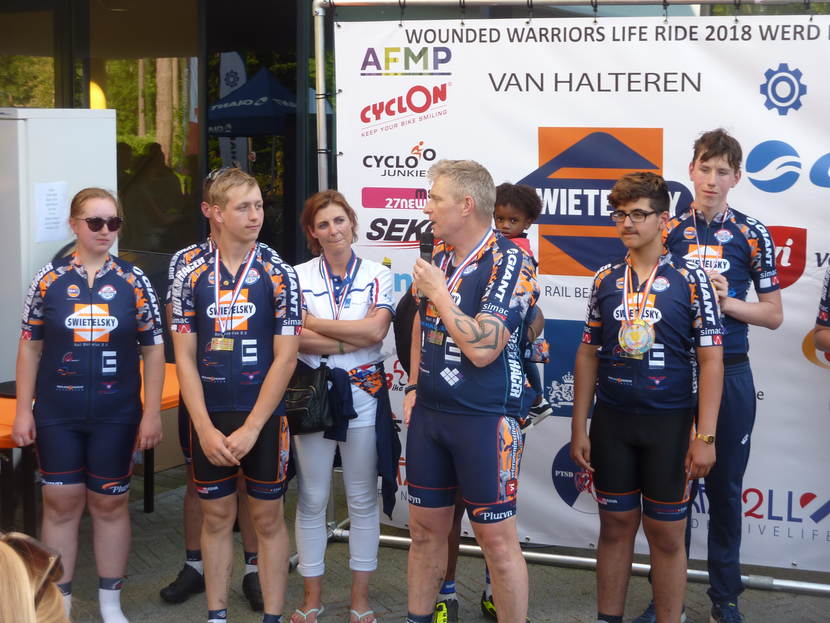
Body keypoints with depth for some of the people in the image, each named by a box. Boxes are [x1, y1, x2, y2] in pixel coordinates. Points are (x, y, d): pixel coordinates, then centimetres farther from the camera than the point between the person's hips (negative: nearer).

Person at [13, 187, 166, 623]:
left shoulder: (134, 281, -2)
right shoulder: (49, 279, -1)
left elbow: (153, 349, 0)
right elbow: (30, 346, 3)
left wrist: (152, 413, -3)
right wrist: (23, 410, -1)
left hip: (116, 415, 0)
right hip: (57, 415, 0)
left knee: (110, 504, 10)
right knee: (61, 504, 7)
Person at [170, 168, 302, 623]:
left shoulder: (278, 274, -4)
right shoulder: (191, 277, 1)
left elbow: (285, 358, -8)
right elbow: (185, 358, 0)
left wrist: (251, 428, -13)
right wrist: (206, 429, -9)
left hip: (264, 417, -2)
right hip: (208, 419, 2)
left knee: (268, 518, 5)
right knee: (216, 517, 11)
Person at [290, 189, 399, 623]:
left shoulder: (377, 275, 2)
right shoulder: (298, 276, 1)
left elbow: (376, 330, -14)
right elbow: (294, 339, -12)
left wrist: (314, 323, -11)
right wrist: (354, 339, -14)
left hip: (363, 396, 0)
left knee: (363, 499, 7)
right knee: (311, 499, 7)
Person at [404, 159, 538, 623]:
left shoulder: (510, 263, -15)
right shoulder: (439, 254, 7)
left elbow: (482, 349, -24)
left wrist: (438, 292, -15)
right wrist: (414, 387, 14)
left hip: (485, 418, -7)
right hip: (429, 412, 7)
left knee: (498, 539, -1)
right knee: (426, 528, 15)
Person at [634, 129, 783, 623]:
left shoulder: (753, 235, 2)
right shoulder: (666, 230, 2)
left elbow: (773, 314, 3)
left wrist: (727, 301, -13)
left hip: (730, 372, 0)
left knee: (726, 488, 8)